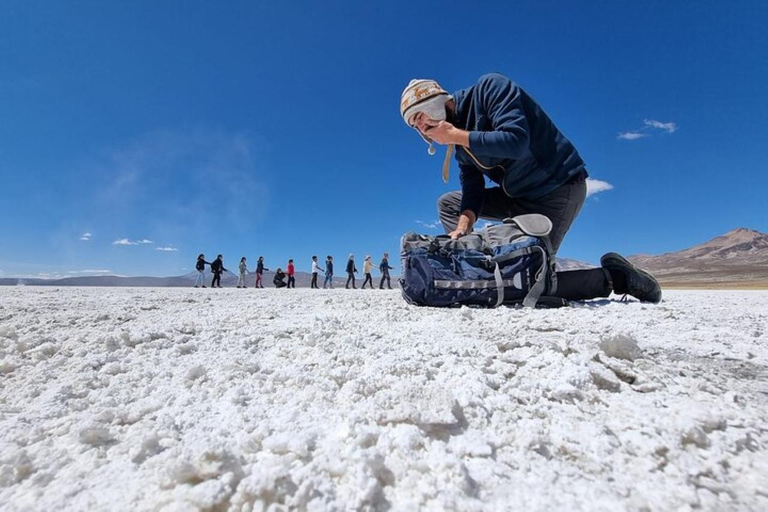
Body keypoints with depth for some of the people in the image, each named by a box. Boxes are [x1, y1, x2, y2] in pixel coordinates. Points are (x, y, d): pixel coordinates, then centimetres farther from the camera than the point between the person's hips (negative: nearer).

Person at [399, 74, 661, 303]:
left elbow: (516, 142, -29)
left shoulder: (489, 87, -13)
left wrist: (456, 135, -21)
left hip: (558, 186, -8)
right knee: (448, 203, 7)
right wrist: (463, 227, -20)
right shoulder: (460, 142, 8)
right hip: (520, 195, 9)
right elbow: (472, 190, -2)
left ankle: (614, 276, 5)